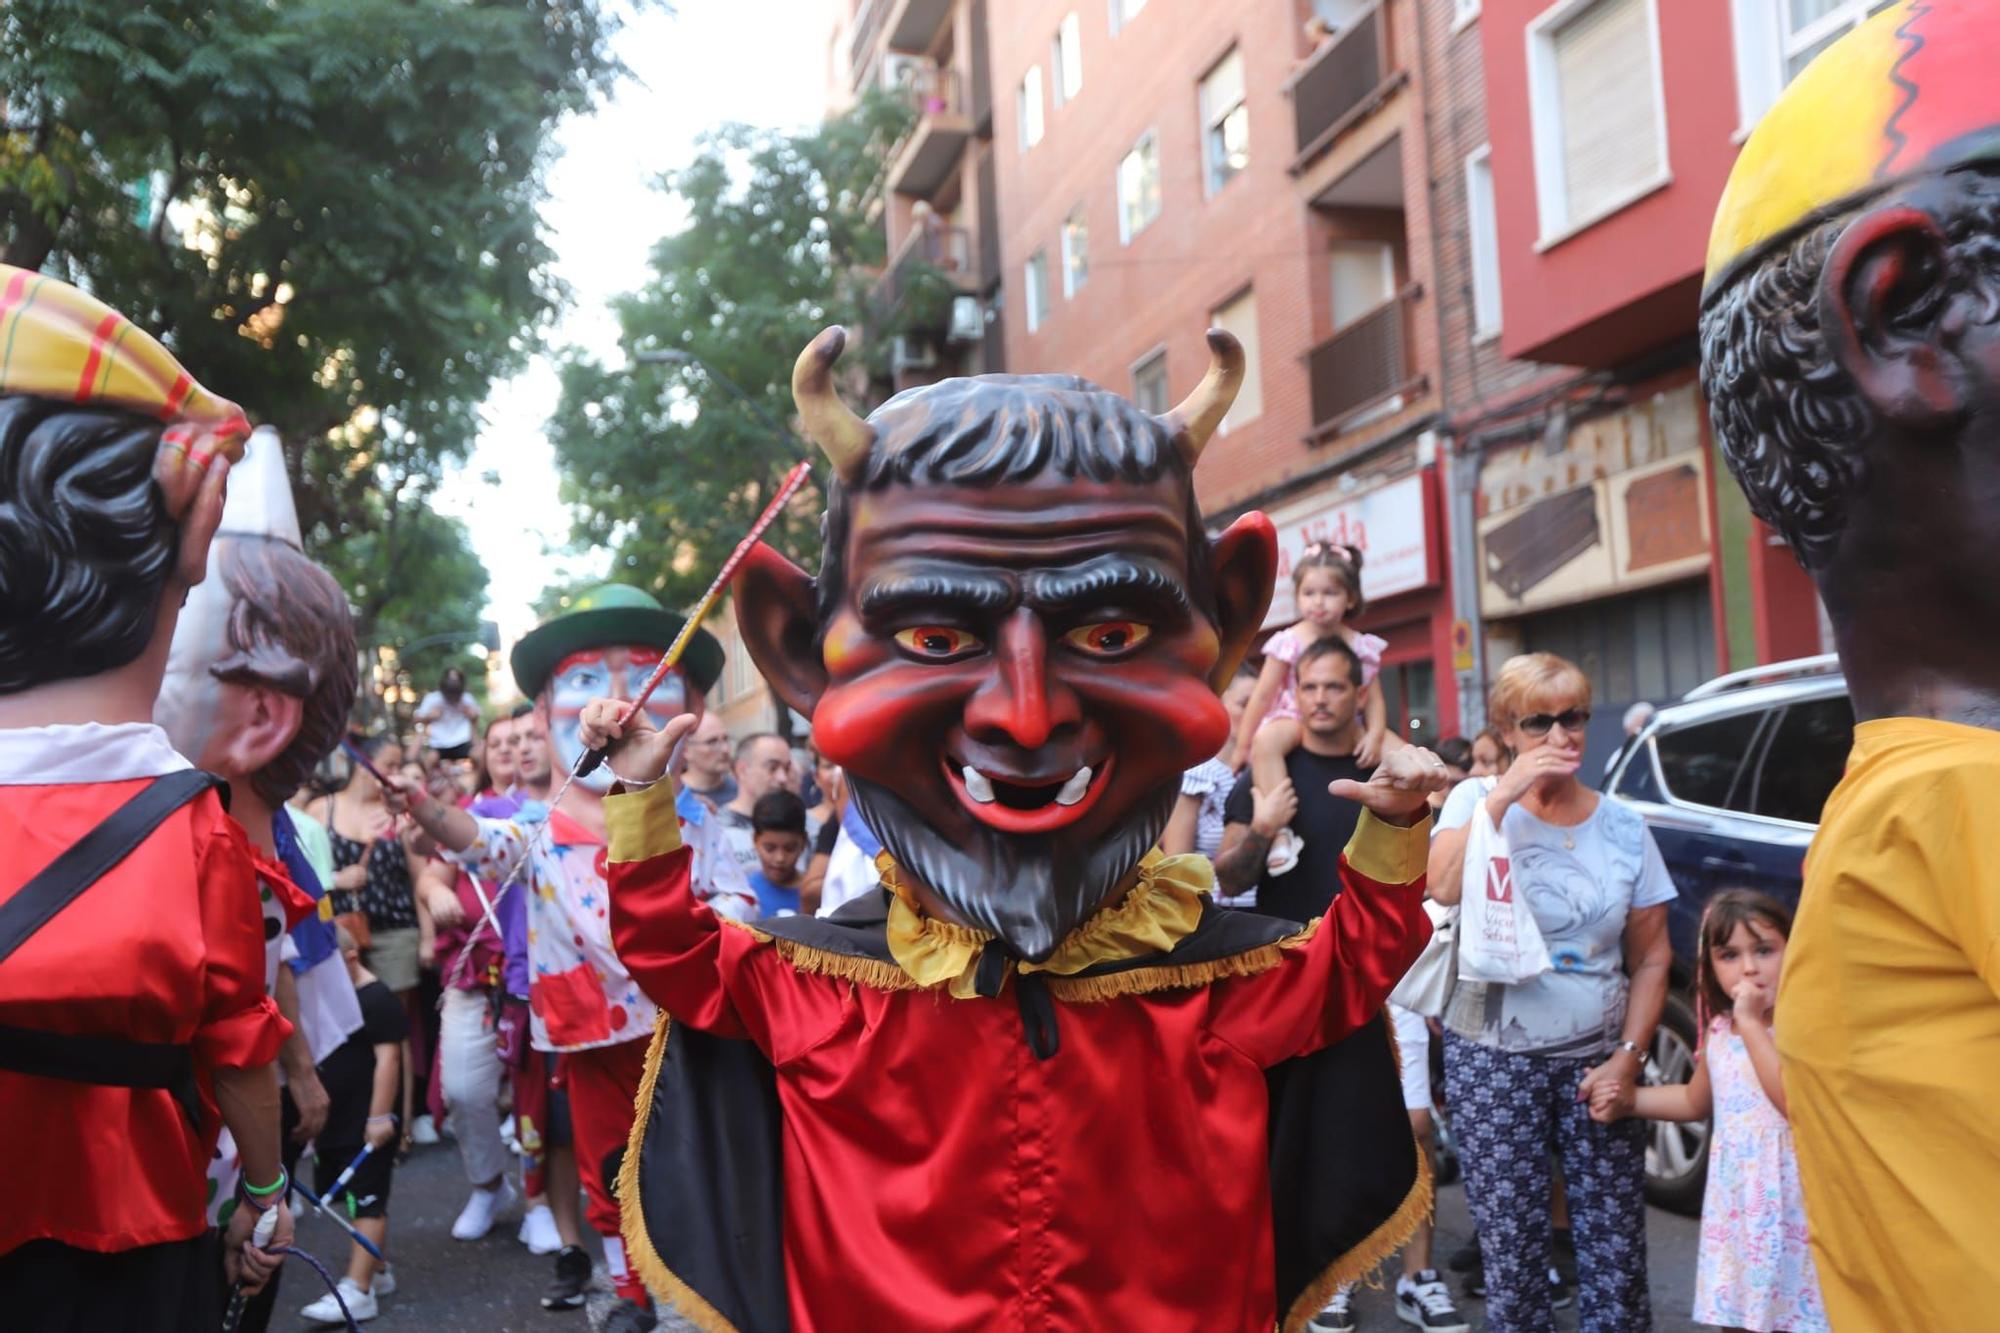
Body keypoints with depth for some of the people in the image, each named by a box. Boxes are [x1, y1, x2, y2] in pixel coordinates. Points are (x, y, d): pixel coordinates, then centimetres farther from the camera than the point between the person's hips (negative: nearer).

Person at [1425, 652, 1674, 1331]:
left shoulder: (1624, 828, 6)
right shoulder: (1477, 799, 1)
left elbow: (1650, 957, 8)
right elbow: (1442, 889, -18)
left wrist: (1629, 1054, -4)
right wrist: (1507, 792, -18)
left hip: (1595, 1059, 2)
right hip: (1493, 1062, -2)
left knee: (1616, 1261, 1)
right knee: (1513, 1262, 1)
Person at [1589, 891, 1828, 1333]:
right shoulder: (1718, 1032, 7)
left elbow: (1794, 1101, -29)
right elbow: (1695, 1101, 23)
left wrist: (1751, 1023, -26)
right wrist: (1627, 1099, 13)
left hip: (1792, 1206, -6)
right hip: (1736, 1204, 6)